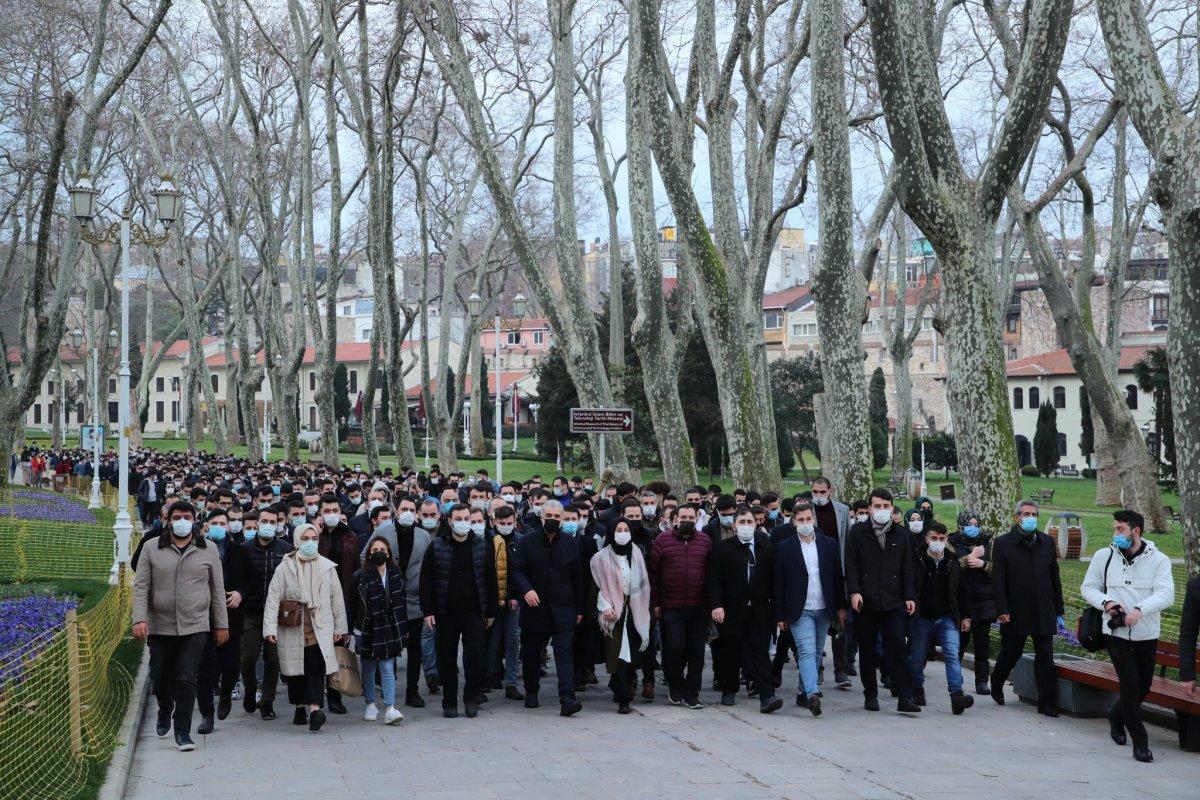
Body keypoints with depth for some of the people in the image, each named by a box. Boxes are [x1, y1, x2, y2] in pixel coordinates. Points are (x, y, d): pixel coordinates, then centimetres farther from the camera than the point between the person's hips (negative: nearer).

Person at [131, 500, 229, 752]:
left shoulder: (208, 551, 6)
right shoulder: (152, 549, 4)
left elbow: (217, 590, 9)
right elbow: (141, 587, 0)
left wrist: (221, 625, 9)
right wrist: (139, 619, -12)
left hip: (195, 627, -1)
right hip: (160, 627, 1)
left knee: (187, 679, -7)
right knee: (160, 677, 11)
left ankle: (182, 731, 1)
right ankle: (165, 711, 41)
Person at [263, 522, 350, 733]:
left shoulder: (327, 567, 7)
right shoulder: (285, 568, 1)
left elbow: (337, 599, 12)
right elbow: (273, 599, -3)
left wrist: (340, 628, 12)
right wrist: (270, 628, -11)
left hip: (319, 628, 0)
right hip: (292, 628, 0)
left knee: (316, 668, -14)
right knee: (295, 669, 7)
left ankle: (315, 708, -25)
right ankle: (300, 708, 24)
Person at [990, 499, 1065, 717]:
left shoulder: (1047, 542, 9)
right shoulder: (1003, 544, -3)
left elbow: (1055, 578, 12)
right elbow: (998, 580, -6)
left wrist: (1058, 610, 10)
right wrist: (1002, 610, -13)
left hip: (1043, 613, 2)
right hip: (1015, 613, -2)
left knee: (1045, 659, 0)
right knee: (1009, 654, 10)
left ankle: (1047, 703, 5)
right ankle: (996, 686, 36)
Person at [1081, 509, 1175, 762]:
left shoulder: (1158, 559, -4)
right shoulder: (1104, 556, 0)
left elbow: (1166, 595, -15)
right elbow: (1088, 588, 8)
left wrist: (1139, 609, -31)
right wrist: (1106, 603, -13)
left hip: (1147, 635, 2)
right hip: (1117, 633, -1)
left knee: (1143, 688, 14)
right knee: (1131, 686, -9)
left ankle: (1116, 716, 42)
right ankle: (1140, 743, 1)